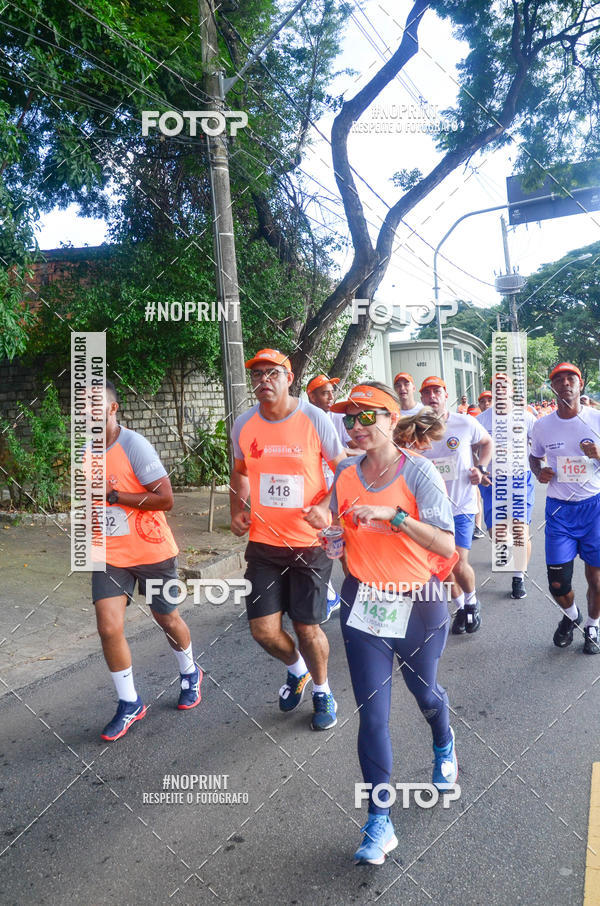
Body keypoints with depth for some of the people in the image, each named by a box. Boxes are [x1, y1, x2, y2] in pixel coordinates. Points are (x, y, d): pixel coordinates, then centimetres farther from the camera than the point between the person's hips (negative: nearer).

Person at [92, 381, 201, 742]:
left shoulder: (134, 445, -17)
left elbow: (165, 498, -23)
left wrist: (113, 495, -23)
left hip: (152, 551, -4)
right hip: (110, 555, 5)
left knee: (168, 619, 13)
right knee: (109, 629, -7)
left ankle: (190, 673, 43)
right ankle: (130, 704, 13)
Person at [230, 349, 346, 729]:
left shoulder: (315, 419, -9)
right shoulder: (244, 424, 0)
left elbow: (344, 470, -1)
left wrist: (326, 506, -18)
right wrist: (238, 510, 2)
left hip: (310, 541, -3)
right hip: (264, 542, 3)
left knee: (308, 629, 4)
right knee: (263, 629, 3)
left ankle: (322, 691, 35)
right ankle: (297, 669, 38)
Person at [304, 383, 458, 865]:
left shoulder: (419, 472, -15)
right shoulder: (346, 475, -1)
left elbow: (446, 545, -23)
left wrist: (393, 514, -32)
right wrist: (326, 524, -11)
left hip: (418, 600, -2)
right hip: (363, 599, 3)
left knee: (424, 691, 22)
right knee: (372, 711, 1)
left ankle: (445, 745, 56)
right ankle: (379, 820, 15)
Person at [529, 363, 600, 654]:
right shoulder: (542, 426, 1)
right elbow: (534, 456, 18)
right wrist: (539, 472, -3)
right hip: (559, 509, 1)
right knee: (557, 582, 0)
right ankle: (571, 615, 34)